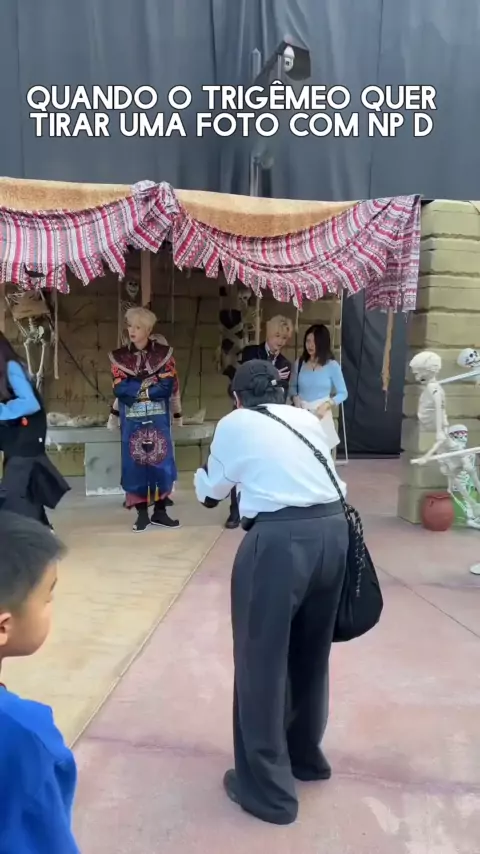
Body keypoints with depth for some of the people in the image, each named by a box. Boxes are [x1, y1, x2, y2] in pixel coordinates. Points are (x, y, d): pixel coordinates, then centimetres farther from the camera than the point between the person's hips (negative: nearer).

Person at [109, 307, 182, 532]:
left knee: (161, 462, 3)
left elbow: (168, 387, -8)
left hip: (158, 418, 0)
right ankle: (142, 514, 14)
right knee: (135, 464, 3)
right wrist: (150, 383, -11)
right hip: (132, 420, 1)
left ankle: (160, 512, 16)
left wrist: (135, 388, -9)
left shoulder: (164, 353, 1)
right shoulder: (120, 357, 3)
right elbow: (119, 389, -7)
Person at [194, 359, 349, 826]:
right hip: (332, 530, 6)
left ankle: (267, 788, 25)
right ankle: (305, 756, 44)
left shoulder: (234, 424, 6)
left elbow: (210, 492, 16)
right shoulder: (308, 419, 17)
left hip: (279, 539, -6)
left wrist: (203, 473, 37)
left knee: (262, 659, 11)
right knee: (311, 651, 23)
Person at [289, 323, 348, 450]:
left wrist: (326, 405, -14)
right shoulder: (299, 363, 4)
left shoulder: (332, 366, -3)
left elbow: (343, 393, 1)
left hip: (321, 415, -2)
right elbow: (292, 386, 15)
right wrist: (295, 399, -6)